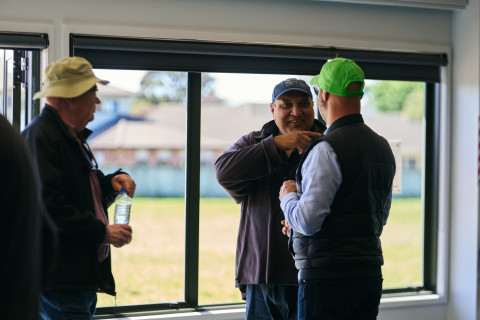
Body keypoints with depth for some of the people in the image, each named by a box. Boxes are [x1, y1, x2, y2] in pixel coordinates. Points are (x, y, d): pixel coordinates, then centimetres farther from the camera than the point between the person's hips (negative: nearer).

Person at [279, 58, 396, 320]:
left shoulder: (326, 150, -16)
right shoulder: (382, 147, 11)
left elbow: (308, 221, -20)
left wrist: (288, 197, 2)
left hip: (327, 276, -8)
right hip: (371, 274, 8)